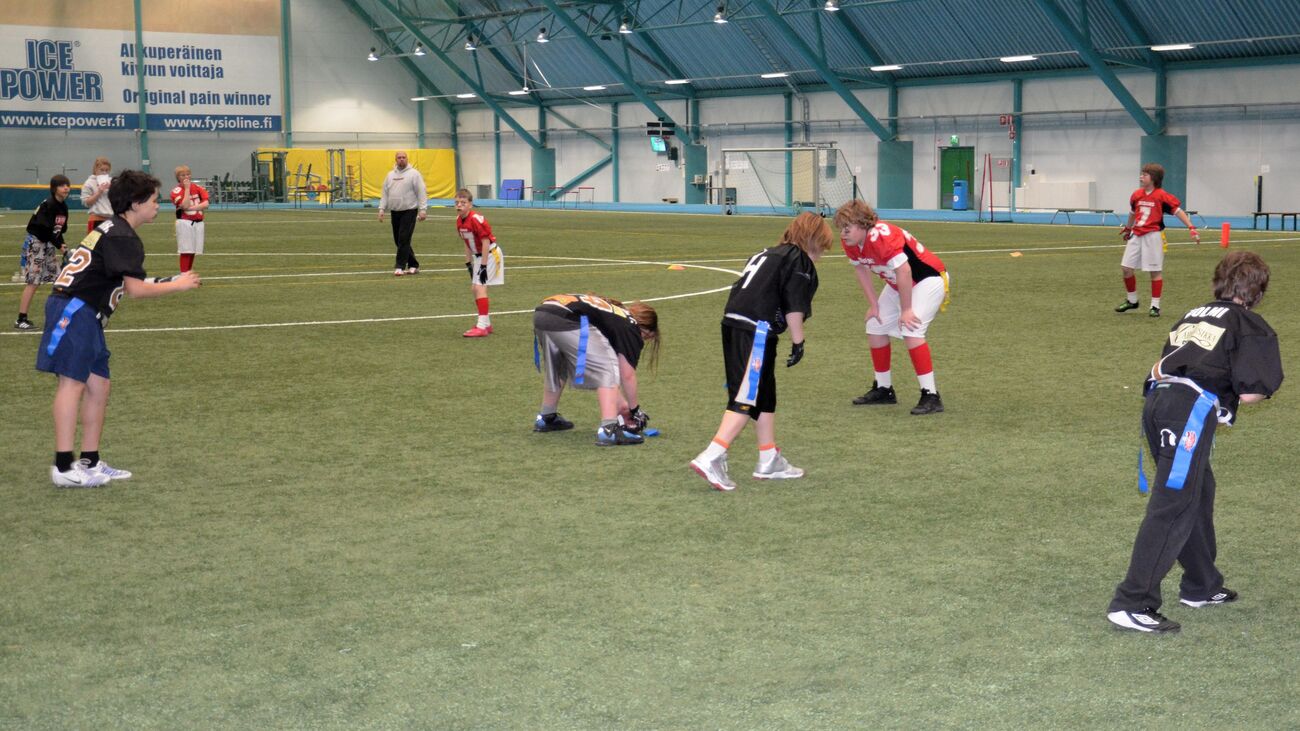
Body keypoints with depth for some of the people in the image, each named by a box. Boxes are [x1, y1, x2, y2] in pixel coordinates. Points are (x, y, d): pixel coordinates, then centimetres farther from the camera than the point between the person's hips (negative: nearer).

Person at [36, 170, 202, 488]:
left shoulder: (112, 230, 20)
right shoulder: (122, 237, -12)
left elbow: (126, 283, 19)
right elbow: (135, 288, -17)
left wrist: (170, 281, 12)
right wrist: (179, 285, -7)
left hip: (85, 315, 10)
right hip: (74, 310, -10)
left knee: (97, 386, 11)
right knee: (72, 381, -13)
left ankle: (90, 463, 16)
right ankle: (64, 467, -16)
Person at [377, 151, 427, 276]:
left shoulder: (413, 174, -3)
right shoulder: (390, 175, 14)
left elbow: (422, 192, -7)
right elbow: (385, 193, 15)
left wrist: (423, 209, -14)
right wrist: (382, 209, 7)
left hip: (409, 211, -6)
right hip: (395, 212, 6)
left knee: (404, 239, -11)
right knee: (398, 240, 7)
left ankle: (400, 267, -6)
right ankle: (413, 265, 17)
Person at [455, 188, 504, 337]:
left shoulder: (476, 219, -25)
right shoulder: (459, 220, 1)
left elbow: (486, 242, -23)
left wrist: (483, 266, -23)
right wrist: (469, 263, 11)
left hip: (491, 254, -9)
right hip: (478, 256, 9)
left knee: (480, 287, -17)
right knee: (474, 288, 12)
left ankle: (482, 326, -18)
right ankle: (486, 324, 25)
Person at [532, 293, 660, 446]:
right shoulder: (631, 328, 12)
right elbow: (627, 375, 7)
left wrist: (621, 404, 42)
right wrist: (635, 410, 21)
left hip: (541, 314, 9)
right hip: (567, 321, -9)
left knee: (556, 369, 33)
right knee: (608, 370, 2)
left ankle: (546, 418, 49)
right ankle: (608, 430, -9)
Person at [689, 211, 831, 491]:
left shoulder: (766, 254, 26)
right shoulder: (799, 259, 0)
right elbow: (794, 307, -8)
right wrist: (798, 342, -2)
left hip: (733, 324, 9)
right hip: (756, 331, -9)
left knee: (765, 396, 19)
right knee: (746, 399, -10)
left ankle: (769, 460, 27)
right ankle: (711, 458, -20)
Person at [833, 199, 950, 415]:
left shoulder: (882, 237, -35)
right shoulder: (850, 243, -7)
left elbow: (904, 271, -34)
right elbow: (861, 270, 7)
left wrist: (906, 310, -27)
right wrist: (874, 305, 3)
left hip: (928, 280, -10)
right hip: (898, 284, 10)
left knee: (910, 331, -25)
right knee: (875, 328, 11)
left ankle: (931, 396, -21)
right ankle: (883, 389, 26)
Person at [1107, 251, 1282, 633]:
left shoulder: (1194, 316, 26)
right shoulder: (1251, 326, 7)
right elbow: (1250, 393, -4)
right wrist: (1230, 392, 18)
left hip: (1158, 398, 8)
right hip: (1191, 410, -8)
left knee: (1199, 491, 23)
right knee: (1174, 508, -8)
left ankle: (1202, 586, 36)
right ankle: (1131, 604, -12)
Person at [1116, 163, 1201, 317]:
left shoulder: (1162, 196, -10)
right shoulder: (1136, 195, 7)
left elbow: (1178, 211, -11)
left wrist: (1191, 228, -20)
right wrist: (1127, 229, 39)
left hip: (1153, 236, -6)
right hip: (1136, 235, 6)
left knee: (1155, 271, 1)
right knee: (1126, 268, 5)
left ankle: (1155, 306, 8)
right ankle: (1132, 301, 23)